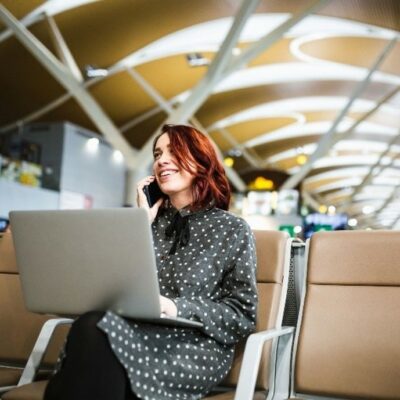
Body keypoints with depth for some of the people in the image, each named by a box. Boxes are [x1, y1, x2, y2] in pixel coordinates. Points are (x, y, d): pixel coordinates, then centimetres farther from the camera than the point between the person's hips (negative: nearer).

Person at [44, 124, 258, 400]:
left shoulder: (233, 229, 5)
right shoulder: (150, 222, 16)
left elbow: (243, 316, 0)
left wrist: (178, 308, -16)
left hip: (198, 349, -3)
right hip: (140, 335, 3)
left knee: (97, 328, -32)